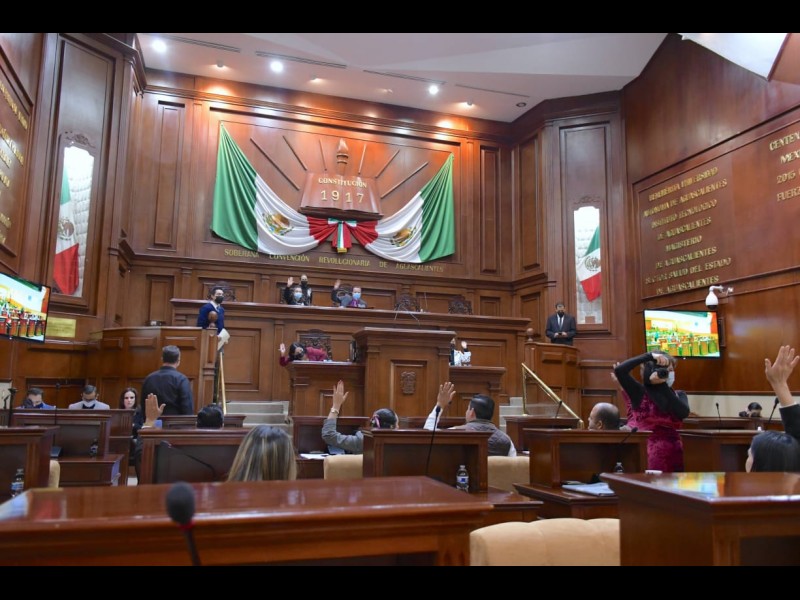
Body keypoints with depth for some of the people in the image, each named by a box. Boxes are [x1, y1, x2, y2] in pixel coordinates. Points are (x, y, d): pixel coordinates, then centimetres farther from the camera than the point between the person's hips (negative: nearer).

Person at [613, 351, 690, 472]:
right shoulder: (640, 392, -4)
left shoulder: (679, 396, 8)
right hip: (642, 450, -3)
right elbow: (619, 370, -19)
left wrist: (662, 385, -13)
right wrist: (649, 356, -18)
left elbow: (683, 413, -15)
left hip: (670, 455, 3)